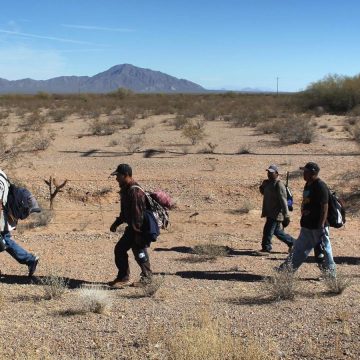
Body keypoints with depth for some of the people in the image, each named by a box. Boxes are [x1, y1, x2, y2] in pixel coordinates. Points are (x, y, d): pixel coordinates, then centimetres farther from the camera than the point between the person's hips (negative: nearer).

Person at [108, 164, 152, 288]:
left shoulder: (135, 191, -22)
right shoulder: (125, 190, 10)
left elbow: (138, 213, -24)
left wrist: (138, 232, -24)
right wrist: (116, 223, 21)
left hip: (139, 228, -10)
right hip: (131, 228, 10)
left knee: (139, 252, 1)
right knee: (119, 249, 12)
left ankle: (146, 277, 19)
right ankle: (123, 277, 22)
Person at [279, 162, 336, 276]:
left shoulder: (320, 186, -17)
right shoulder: (308, 185, 12)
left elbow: (325, 207, -21)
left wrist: (321, 226, -24)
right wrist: (303, 220, 22)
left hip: (318, 226, -10)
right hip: (307, 225, 10)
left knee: (323, 249, 1)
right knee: (299, 248, 15)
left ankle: (331, 274, 13)